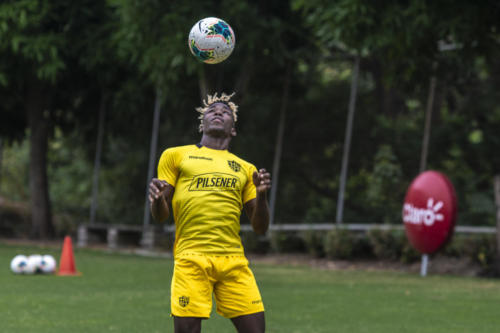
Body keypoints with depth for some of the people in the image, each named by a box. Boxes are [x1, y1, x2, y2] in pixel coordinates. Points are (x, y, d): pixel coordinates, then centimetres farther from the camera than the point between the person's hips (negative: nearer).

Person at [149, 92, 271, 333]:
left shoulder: (245, 169, 20)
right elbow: (160, 216, 10)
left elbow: (260, 228, 17)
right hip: (191, 258, -3)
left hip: (233, 260, 3)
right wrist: (157, 198, -13)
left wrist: (261, 195, -2)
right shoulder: (176, 156, 14)